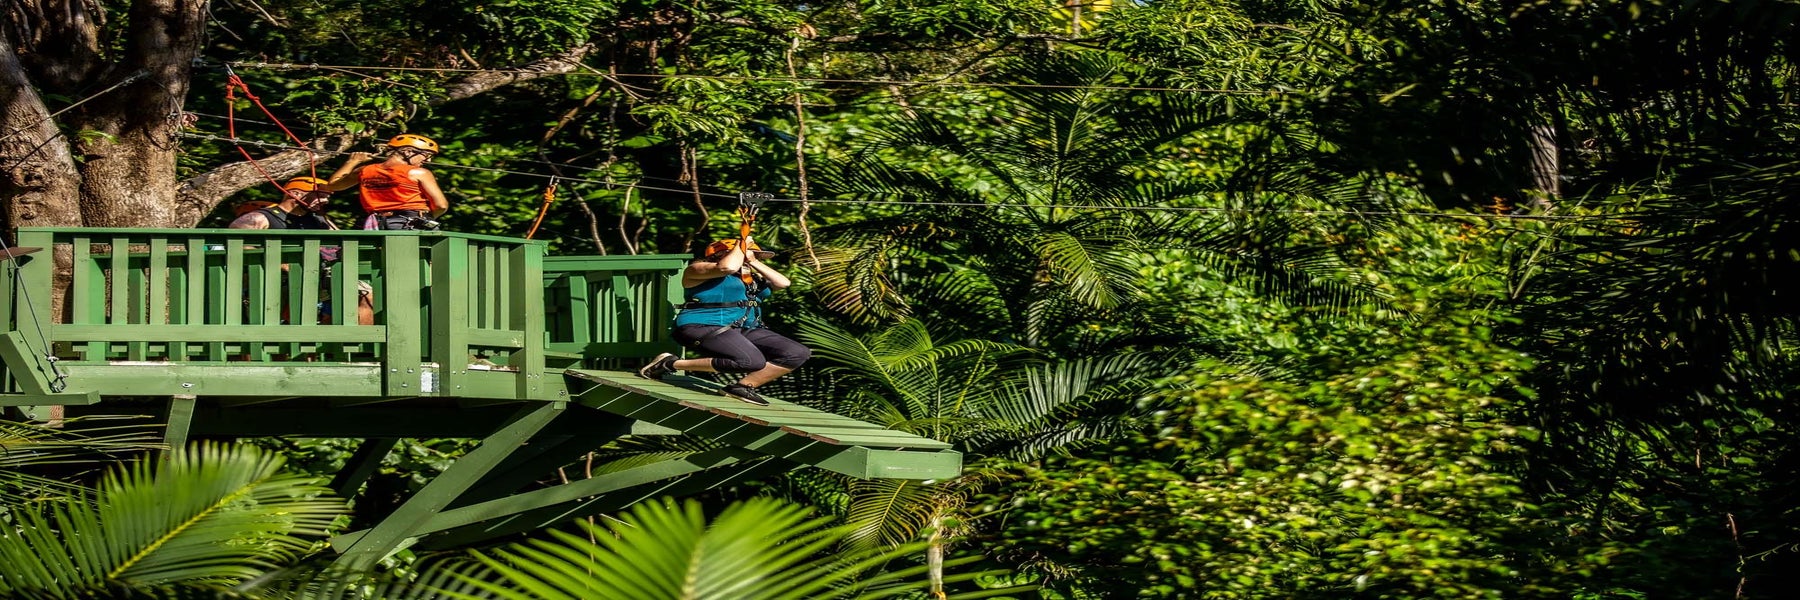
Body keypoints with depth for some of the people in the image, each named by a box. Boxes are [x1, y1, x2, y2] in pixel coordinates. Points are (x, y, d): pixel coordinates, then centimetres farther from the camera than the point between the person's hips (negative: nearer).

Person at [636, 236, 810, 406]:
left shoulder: (751, 275, 22)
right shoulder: (697, 269, -3)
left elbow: (783, 283, 12)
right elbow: (727, 267, -23)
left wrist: (754, 262, 10)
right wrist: (741, 246, -6)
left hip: (745, 330, 8)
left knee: (798, 354, -5)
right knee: (752, 361, -35)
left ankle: (742, 387, -4)